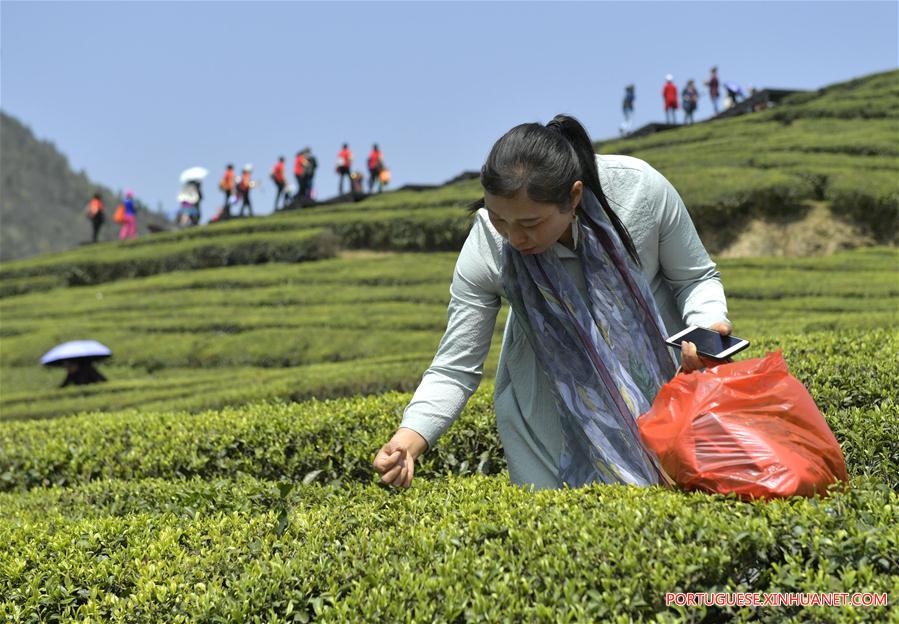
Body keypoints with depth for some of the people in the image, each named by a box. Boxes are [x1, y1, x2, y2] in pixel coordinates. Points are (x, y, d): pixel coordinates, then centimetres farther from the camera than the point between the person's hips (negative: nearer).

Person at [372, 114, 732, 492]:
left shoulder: (640, 189, -27)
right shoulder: (485, 249, -26)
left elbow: (697, 279, -9)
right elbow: (455, 368, -19)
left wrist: (706, 325, -30)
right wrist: (409, 440, -36)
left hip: (657, 367, 1)